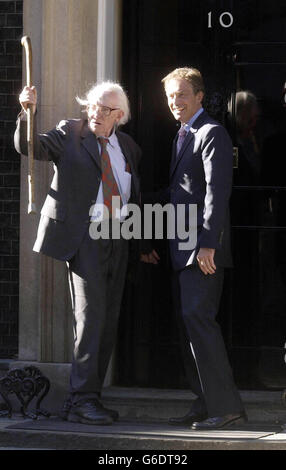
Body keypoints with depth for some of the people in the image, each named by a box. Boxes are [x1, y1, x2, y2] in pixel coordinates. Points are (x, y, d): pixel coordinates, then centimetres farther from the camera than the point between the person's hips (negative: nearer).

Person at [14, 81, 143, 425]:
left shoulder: (128, 147, 14)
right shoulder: (70, 133, 2)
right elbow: (28, 147, -10)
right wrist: (27, 113, -27)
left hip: (118, 240, 6)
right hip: (83, 237, -5)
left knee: (108, 323, 5)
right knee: (90, 314, -15)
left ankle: (83, 399, 11)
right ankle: (83, 399, -14)